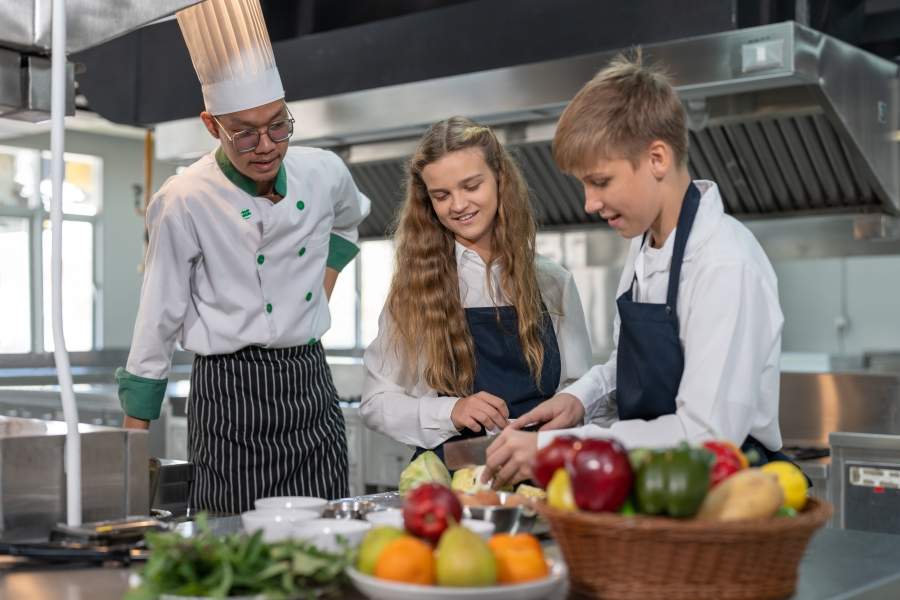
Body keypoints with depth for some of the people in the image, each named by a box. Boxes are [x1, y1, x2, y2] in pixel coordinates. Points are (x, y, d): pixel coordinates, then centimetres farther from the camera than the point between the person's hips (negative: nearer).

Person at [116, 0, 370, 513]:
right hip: (231, 396, -4)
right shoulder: (184, 203, -11)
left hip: (312, 386, 5)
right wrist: (134, 434, 0)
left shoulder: (324, 173, 1)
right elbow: (159, 323, -4)